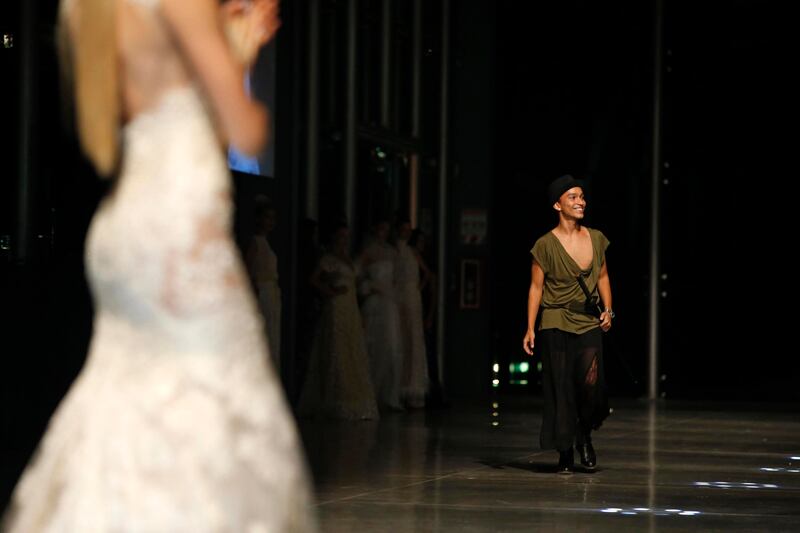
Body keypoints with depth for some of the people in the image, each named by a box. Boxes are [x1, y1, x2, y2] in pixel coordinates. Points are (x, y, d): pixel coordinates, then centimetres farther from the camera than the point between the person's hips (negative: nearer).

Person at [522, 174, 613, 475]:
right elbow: (536, 287, -4)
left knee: (590, 381, -16)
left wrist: (608, 309, 4)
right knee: (561, 389, 0)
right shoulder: (546, 245, -7)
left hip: (589, 323, 2)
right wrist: (530, 328, -8)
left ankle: (584, 437, 10)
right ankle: (565, 453, 13)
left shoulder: (596, 239, 5)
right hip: (556, 324, -2)